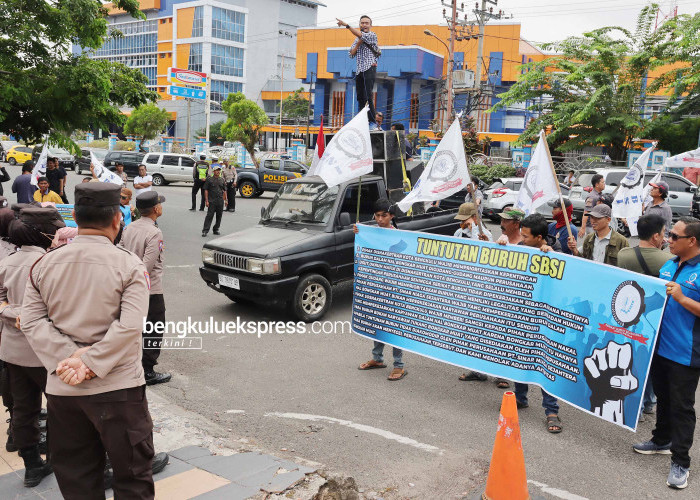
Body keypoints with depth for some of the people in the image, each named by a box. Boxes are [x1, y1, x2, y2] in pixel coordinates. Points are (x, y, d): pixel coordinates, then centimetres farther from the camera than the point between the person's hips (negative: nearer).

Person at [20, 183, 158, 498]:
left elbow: (31, 321, -3)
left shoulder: (44, 264, 2)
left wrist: (69, 357, -10)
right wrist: (90, 362, -15)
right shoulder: (129, 265, -11)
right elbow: (129, 326, -19)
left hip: (61, 388, 4)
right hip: (117, 388, -4)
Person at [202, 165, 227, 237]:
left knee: (219, 216, 8)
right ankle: (205, 231, -8)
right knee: (209, 215, -9)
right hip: (211, 201, -4)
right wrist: (206, 200, -8)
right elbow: (206, 190, -1)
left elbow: (224, 190, 17)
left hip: (220, 201, 4)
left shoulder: (222, 180, 13)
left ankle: (216, 230, 20)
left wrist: (226, 199, 9)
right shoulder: (209, 180, 1)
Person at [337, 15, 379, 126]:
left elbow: (360, 35, -17)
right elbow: (352, 53, 13)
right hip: (359, 70, 7)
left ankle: (372, 122, -15)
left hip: (369, 69, -7)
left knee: (368, 96, -16)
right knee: (360, 97, 2)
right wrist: (358, 44, -4)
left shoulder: (372, 35, 1)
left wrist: (346, 25, -16)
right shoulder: (357, 39, 21)